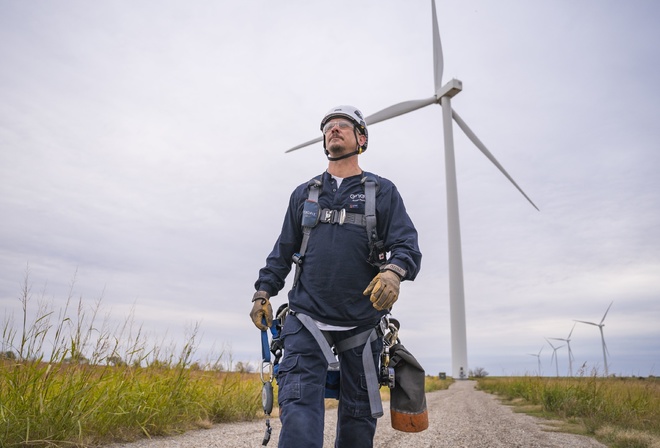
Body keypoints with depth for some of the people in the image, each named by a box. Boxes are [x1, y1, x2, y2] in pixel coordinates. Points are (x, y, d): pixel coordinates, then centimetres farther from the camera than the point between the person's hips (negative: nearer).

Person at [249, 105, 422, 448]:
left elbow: (407, 244, -6)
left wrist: (394, 271, -27)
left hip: (361, 322, 0)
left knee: (358, 413, 11)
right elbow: (283, 249, 18)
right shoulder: (303, 194, 15)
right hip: (307, 318, 1)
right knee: (299, 403, -13)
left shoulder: (382, 191, 6)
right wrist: (263, 291, 8)